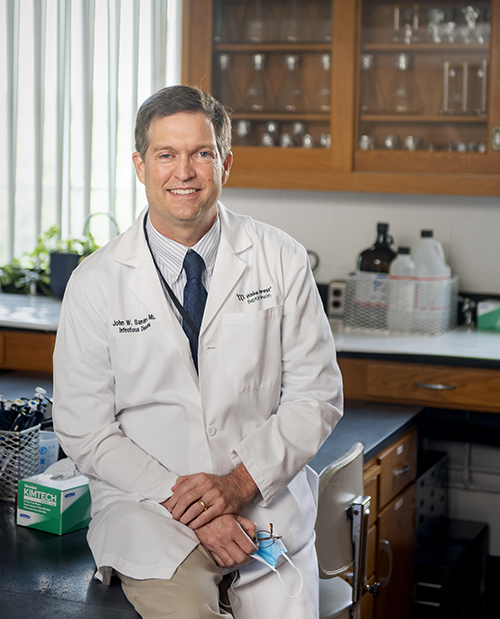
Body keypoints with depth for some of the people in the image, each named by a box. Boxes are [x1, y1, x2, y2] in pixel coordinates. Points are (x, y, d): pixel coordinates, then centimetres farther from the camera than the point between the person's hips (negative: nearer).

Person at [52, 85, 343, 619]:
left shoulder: (282, 262, 3)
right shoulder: (95, 284, 0)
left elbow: (316, 395, 3)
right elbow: (84, 431, -1)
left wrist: (240, 481, -11)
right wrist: (183, 503, -13)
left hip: (265, 503, 2)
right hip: (145, 506, -1)